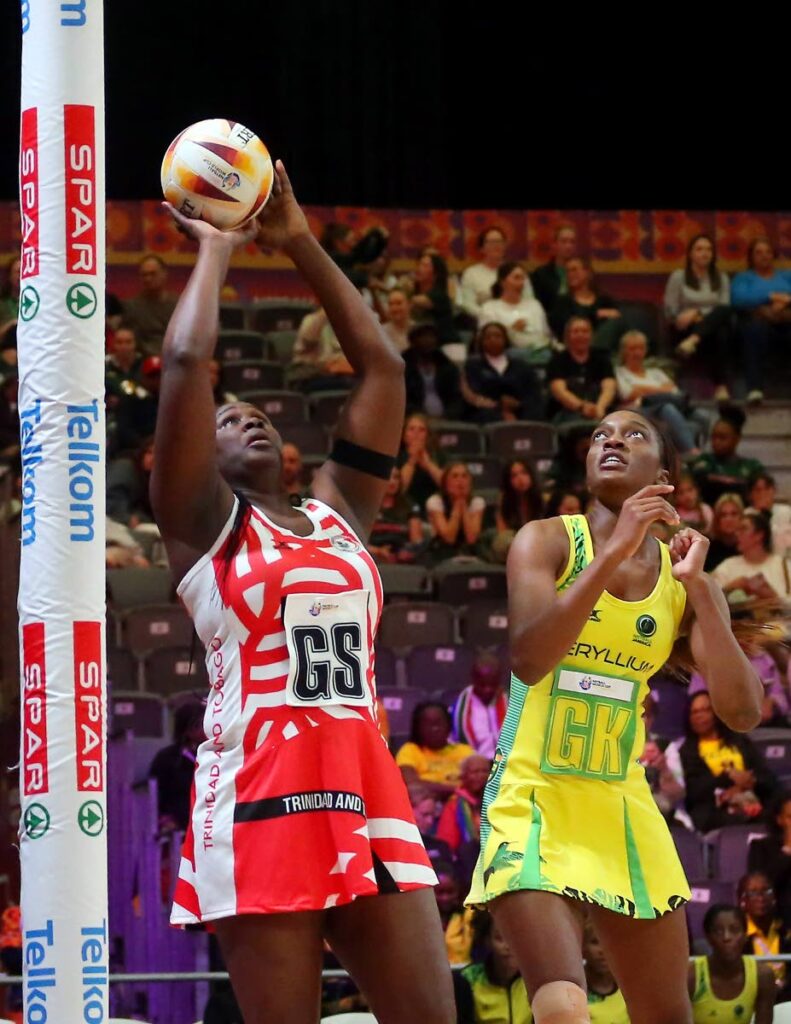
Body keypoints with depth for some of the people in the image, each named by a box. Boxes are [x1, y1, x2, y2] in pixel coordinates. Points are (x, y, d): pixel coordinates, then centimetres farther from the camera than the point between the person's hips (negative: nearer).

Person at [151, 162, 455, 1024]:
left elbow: (381, 367, 19)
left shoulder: (337, 512, 19)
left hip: (366, 790, 5)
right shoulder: (202, 523, 6)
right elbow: (186, 361, -5)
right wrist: (215, 251, 9)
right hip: (258, 792, -5)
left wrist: (300, 245, 20)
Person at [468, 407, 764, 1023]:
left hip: (624, 809, 5)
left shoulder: (685, 580, 5)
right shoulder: (549, 541, -5)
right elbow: (528, 660, -23)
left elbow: (743, 712, -6)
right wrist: (614, 551, -25)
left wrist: (699, 587, -13)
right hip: (533, 800, -5)